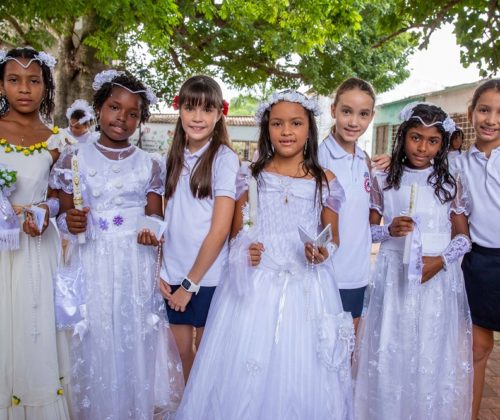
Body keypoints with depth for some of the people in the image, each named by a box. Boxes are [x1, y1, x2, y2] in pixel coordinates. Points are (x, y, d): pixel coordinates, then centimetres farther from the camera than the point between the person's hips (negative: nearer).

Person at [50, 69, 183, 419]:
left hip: (138, 265, 1)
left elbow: (155, 215, 7)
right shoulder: (75, 160, 3)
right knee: (98, 346, 6)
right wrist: (69, 221, -16)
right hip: (93, 265, 0)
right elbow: (65, 214, 7)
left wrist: (152, 230, -15)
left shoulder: (149, 164, 5)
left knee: (138, 344, 8)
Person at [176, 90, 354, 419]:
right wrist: (244, 252, -10)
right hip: (254, 288, 1)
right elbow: (236, 235, 10)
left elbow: (333, 239, 10)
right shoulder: (251, 177, 4)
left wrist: (323, 253, -11)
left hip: (305, 289, 0)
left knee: (301, 377, 6)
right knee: (244, 376, 5)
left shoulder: (325, 181, 2)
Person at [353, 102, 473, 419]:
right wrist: (389, 230, -13)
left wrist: (441, 260, -12)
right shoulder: (384, 182, 2)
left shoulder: (450, 184, 3)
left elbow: (463, 235, 5)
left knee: (433, 356, 6)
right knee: (389, 354, 6)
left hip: (438, 278, 0)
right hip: (394, 276, 0)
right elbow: (367, 230, 7)